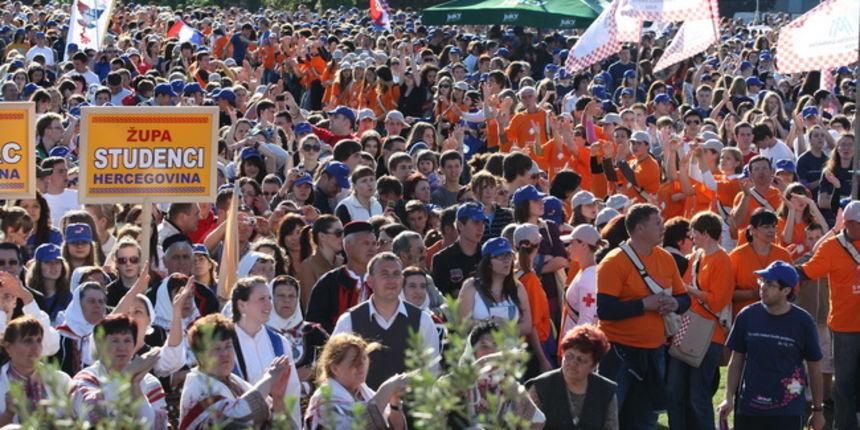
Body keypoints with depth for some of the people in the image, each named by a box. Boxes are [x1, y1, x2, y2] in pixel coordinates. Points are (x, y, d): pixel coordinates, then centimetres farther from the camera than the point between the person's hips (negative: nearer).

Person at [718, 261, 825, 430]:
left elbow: (814, 368, 4)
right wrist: (729, 398, 0)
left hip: (788, 411, -3)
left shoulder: (802, 321, -5)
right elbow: (736, 361, 9)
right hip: (748, 407, 3)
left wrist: (818, 410, 8)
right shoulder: (747, 316, 2)